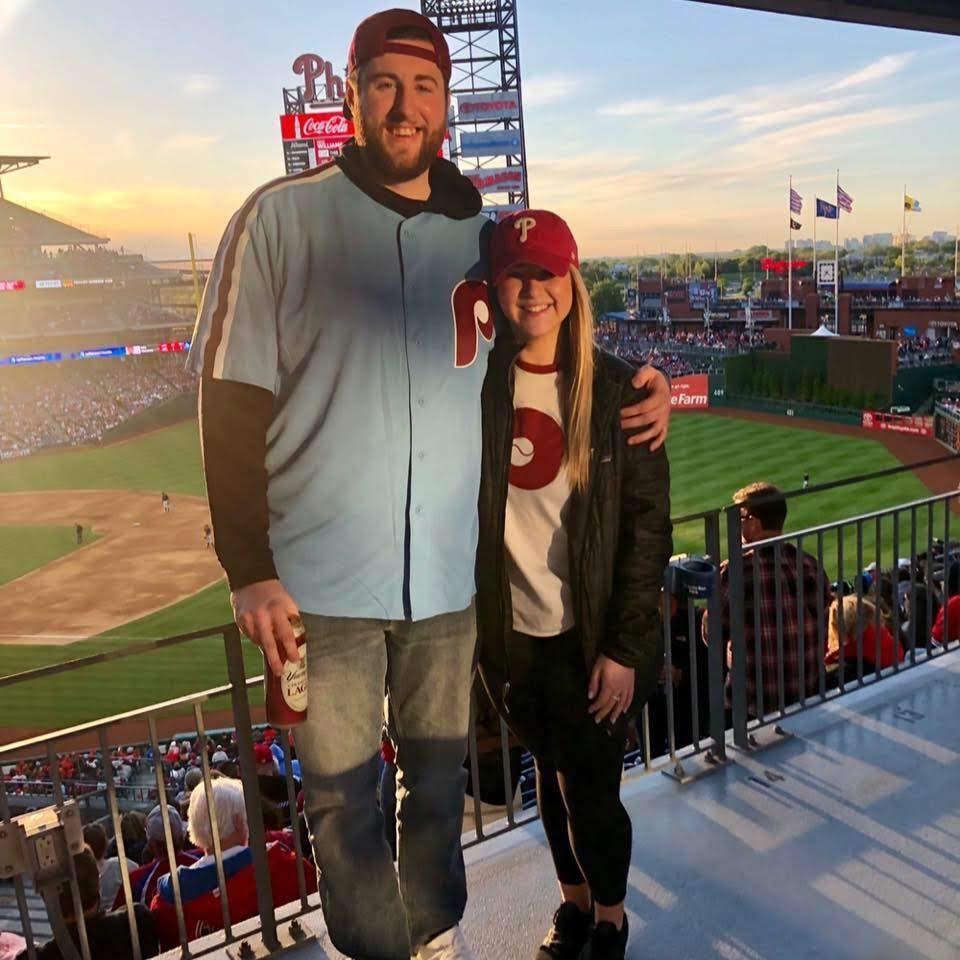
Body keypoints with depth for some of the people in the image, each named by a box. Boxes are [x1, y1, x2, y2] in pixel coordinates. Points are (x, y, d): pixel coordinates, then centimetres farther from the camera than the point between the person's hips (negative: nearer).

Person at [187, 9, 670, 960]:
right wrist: (248, 568, -11)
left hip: (450, 575, 3)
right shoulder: (280, 217, -6)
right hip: (319, 583, -3)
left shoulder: (480, 234, 4)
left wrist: (636, 388, -4)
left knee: (438, 772, 19)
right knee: (342, 793, 13)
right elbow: (231, 402, -7)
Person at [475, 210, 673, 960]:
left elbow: (649, 523, -8)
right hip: (511, 632, 2)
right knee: (553, 776, 20)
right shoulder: (476, 380, -4)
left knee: (591, 788, 9)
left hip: (593, 636, -2)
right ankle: (574, 898, 48)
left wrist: (625, 646, -10)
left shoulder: (615, 388, -9)